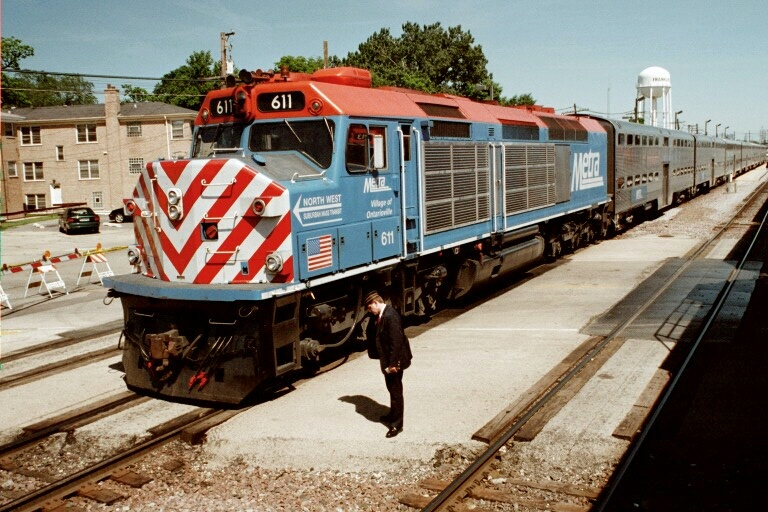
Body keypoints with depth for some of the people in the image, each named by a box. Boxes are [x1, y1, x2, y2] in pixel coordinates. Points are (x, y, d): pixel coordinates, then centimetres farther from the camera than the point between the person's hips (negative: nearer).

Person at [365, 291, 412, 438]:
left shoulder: (390, 316, -25)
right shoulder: (382, 315, 7)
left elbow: (396, 341, -26)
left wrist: (392, 363, -24)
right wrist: (387, 362, 14)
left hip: (394, 361, -10)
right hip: (388, 360, 10)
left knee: (396, 391, 1)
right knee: (392, 389, 24)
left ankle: (397, 424, 11)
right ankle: (393, 415, 41)